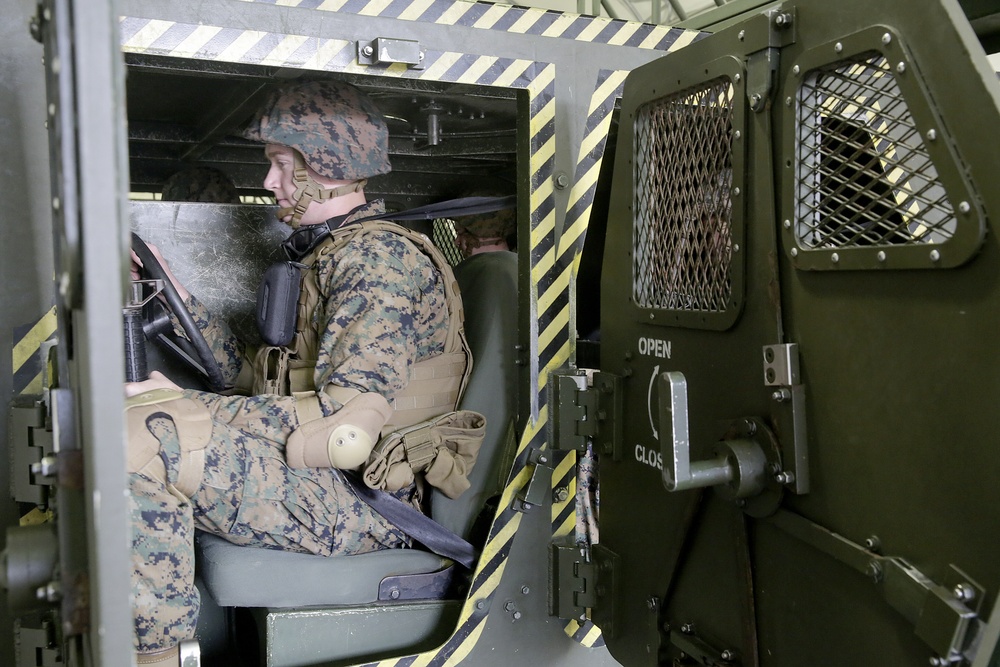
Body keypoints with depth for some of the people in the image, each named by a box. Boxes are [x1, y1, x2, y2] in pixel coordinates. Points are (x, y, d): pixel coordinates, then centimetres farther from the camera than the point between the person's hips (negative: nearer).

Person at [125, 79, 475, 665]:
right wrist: (181, 300, 17)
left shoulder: (377, 256, -12)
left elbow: (345, 427, -23)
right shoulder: (330, 254, 20)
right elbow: (263, 380, 20)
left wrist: (191, 408, -16)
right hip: (326, 486, 10)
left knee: (141, 432, -23)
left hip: (362, 503, -10)